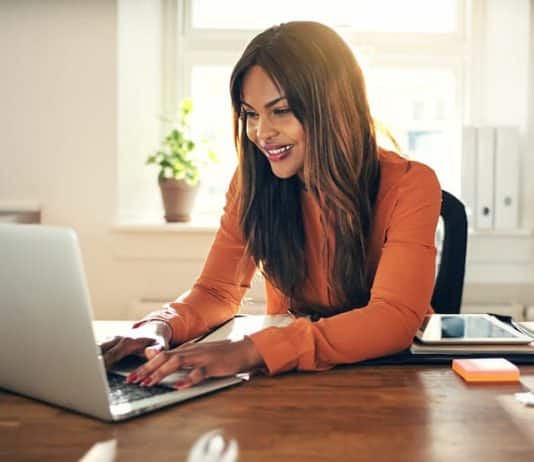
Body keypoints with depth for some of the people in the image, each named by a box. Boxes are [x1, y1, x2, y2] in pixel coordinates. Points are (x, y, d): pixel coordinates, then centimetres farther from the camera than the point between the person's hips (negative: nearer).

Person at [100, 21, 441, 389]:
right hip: (292, 375, 3)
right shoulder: (253, 182, -5)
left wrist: (252, 350, -38)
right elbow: (217, 292, -2)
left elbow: (395, 319, -27)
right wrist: (161, 327, -24)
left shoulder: (409, 186, -16)